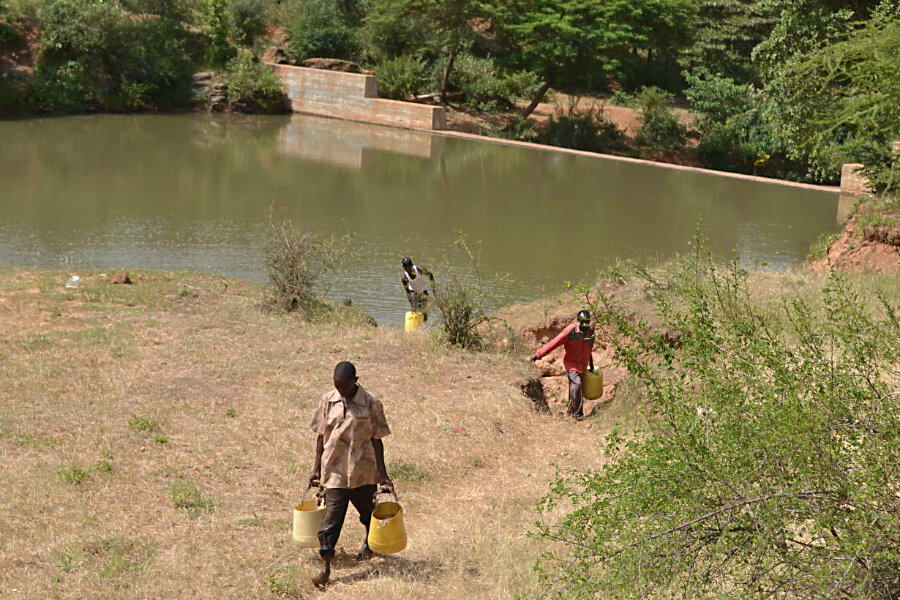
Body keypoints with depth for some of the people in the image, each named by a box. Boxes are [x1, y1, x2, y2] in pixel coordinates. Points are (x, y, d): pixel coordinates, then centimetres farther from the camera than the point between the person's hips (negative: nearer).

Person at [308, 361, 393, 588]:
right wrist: (317, 469, 5)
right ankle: (326, 567, -5)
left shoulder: (371, 404, -8)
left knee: (368, 510, 19)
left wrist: (382, 474, -3)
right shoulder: (328, 401, -2)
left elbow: (377, 440, -3)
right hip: (335, 469, 0)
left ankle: (369, 543, 49)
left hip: (363, 469, 0)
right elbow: (321, 436, 5)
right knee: (331, 516, -7)